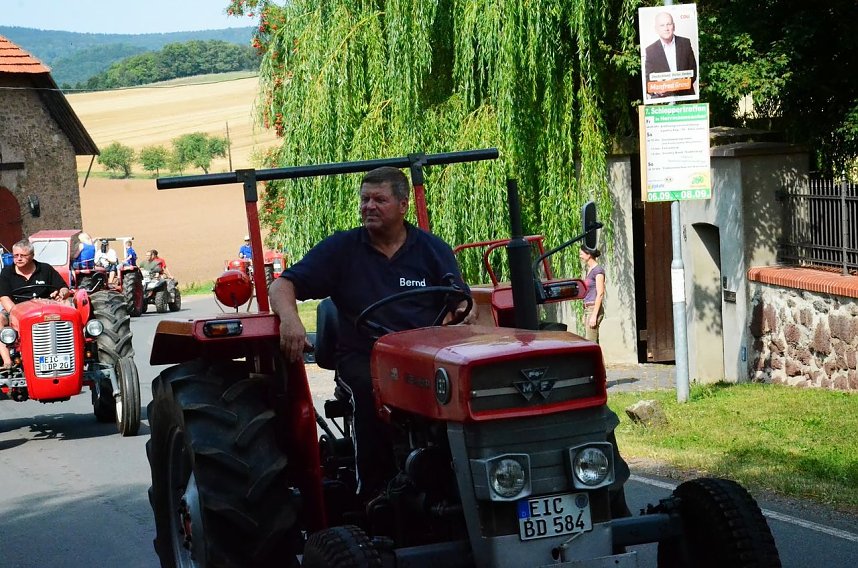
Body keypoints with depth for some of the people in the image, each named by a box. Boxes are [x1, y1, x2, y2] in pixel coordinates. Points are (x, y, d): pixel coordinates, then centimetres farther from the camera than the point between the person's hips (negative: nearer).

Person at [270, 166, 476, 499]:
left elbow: (462, 302, 11)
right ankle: (373, 491, -22)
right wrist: (289, 318, -16)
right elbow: (282, 286, 7)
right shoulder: (340, 249, 10)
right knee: (373, 390, -35)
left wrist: (466, 314, -15)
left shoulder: (432, 249, 13)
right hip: (362, 357, -1)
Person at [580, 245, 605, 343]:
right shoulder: (589, 270, 16)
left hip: (595, 308, -9)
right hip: (587, 308, 9)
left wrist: (594, 315, -20)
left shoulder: (598, 270, -11)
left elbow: (600, 294, -16)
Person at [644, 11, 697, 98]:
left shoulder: (685, 43, 10)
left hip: (685, 96, 1)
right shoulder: (650, 50, 4)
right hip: (662, 100, -1)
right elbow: (648, 81, 4)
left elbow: (693, 71, 11)